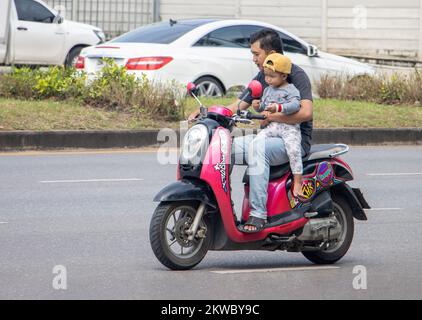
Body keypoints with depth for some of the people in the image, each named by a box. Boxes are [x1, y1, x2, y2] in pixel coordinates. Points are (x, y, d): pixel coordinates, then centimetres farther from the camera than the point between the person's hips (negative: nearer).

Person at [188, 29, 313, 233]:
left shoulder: (296, 75, -10)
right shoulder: (262, 78, 15)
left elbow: (306, 112, -23)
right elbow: (239, 106, 16)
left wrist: (271, 116, -23)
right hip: (269, 137, 8)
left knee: (257, 148, -38)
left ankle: (258, 213, -41)